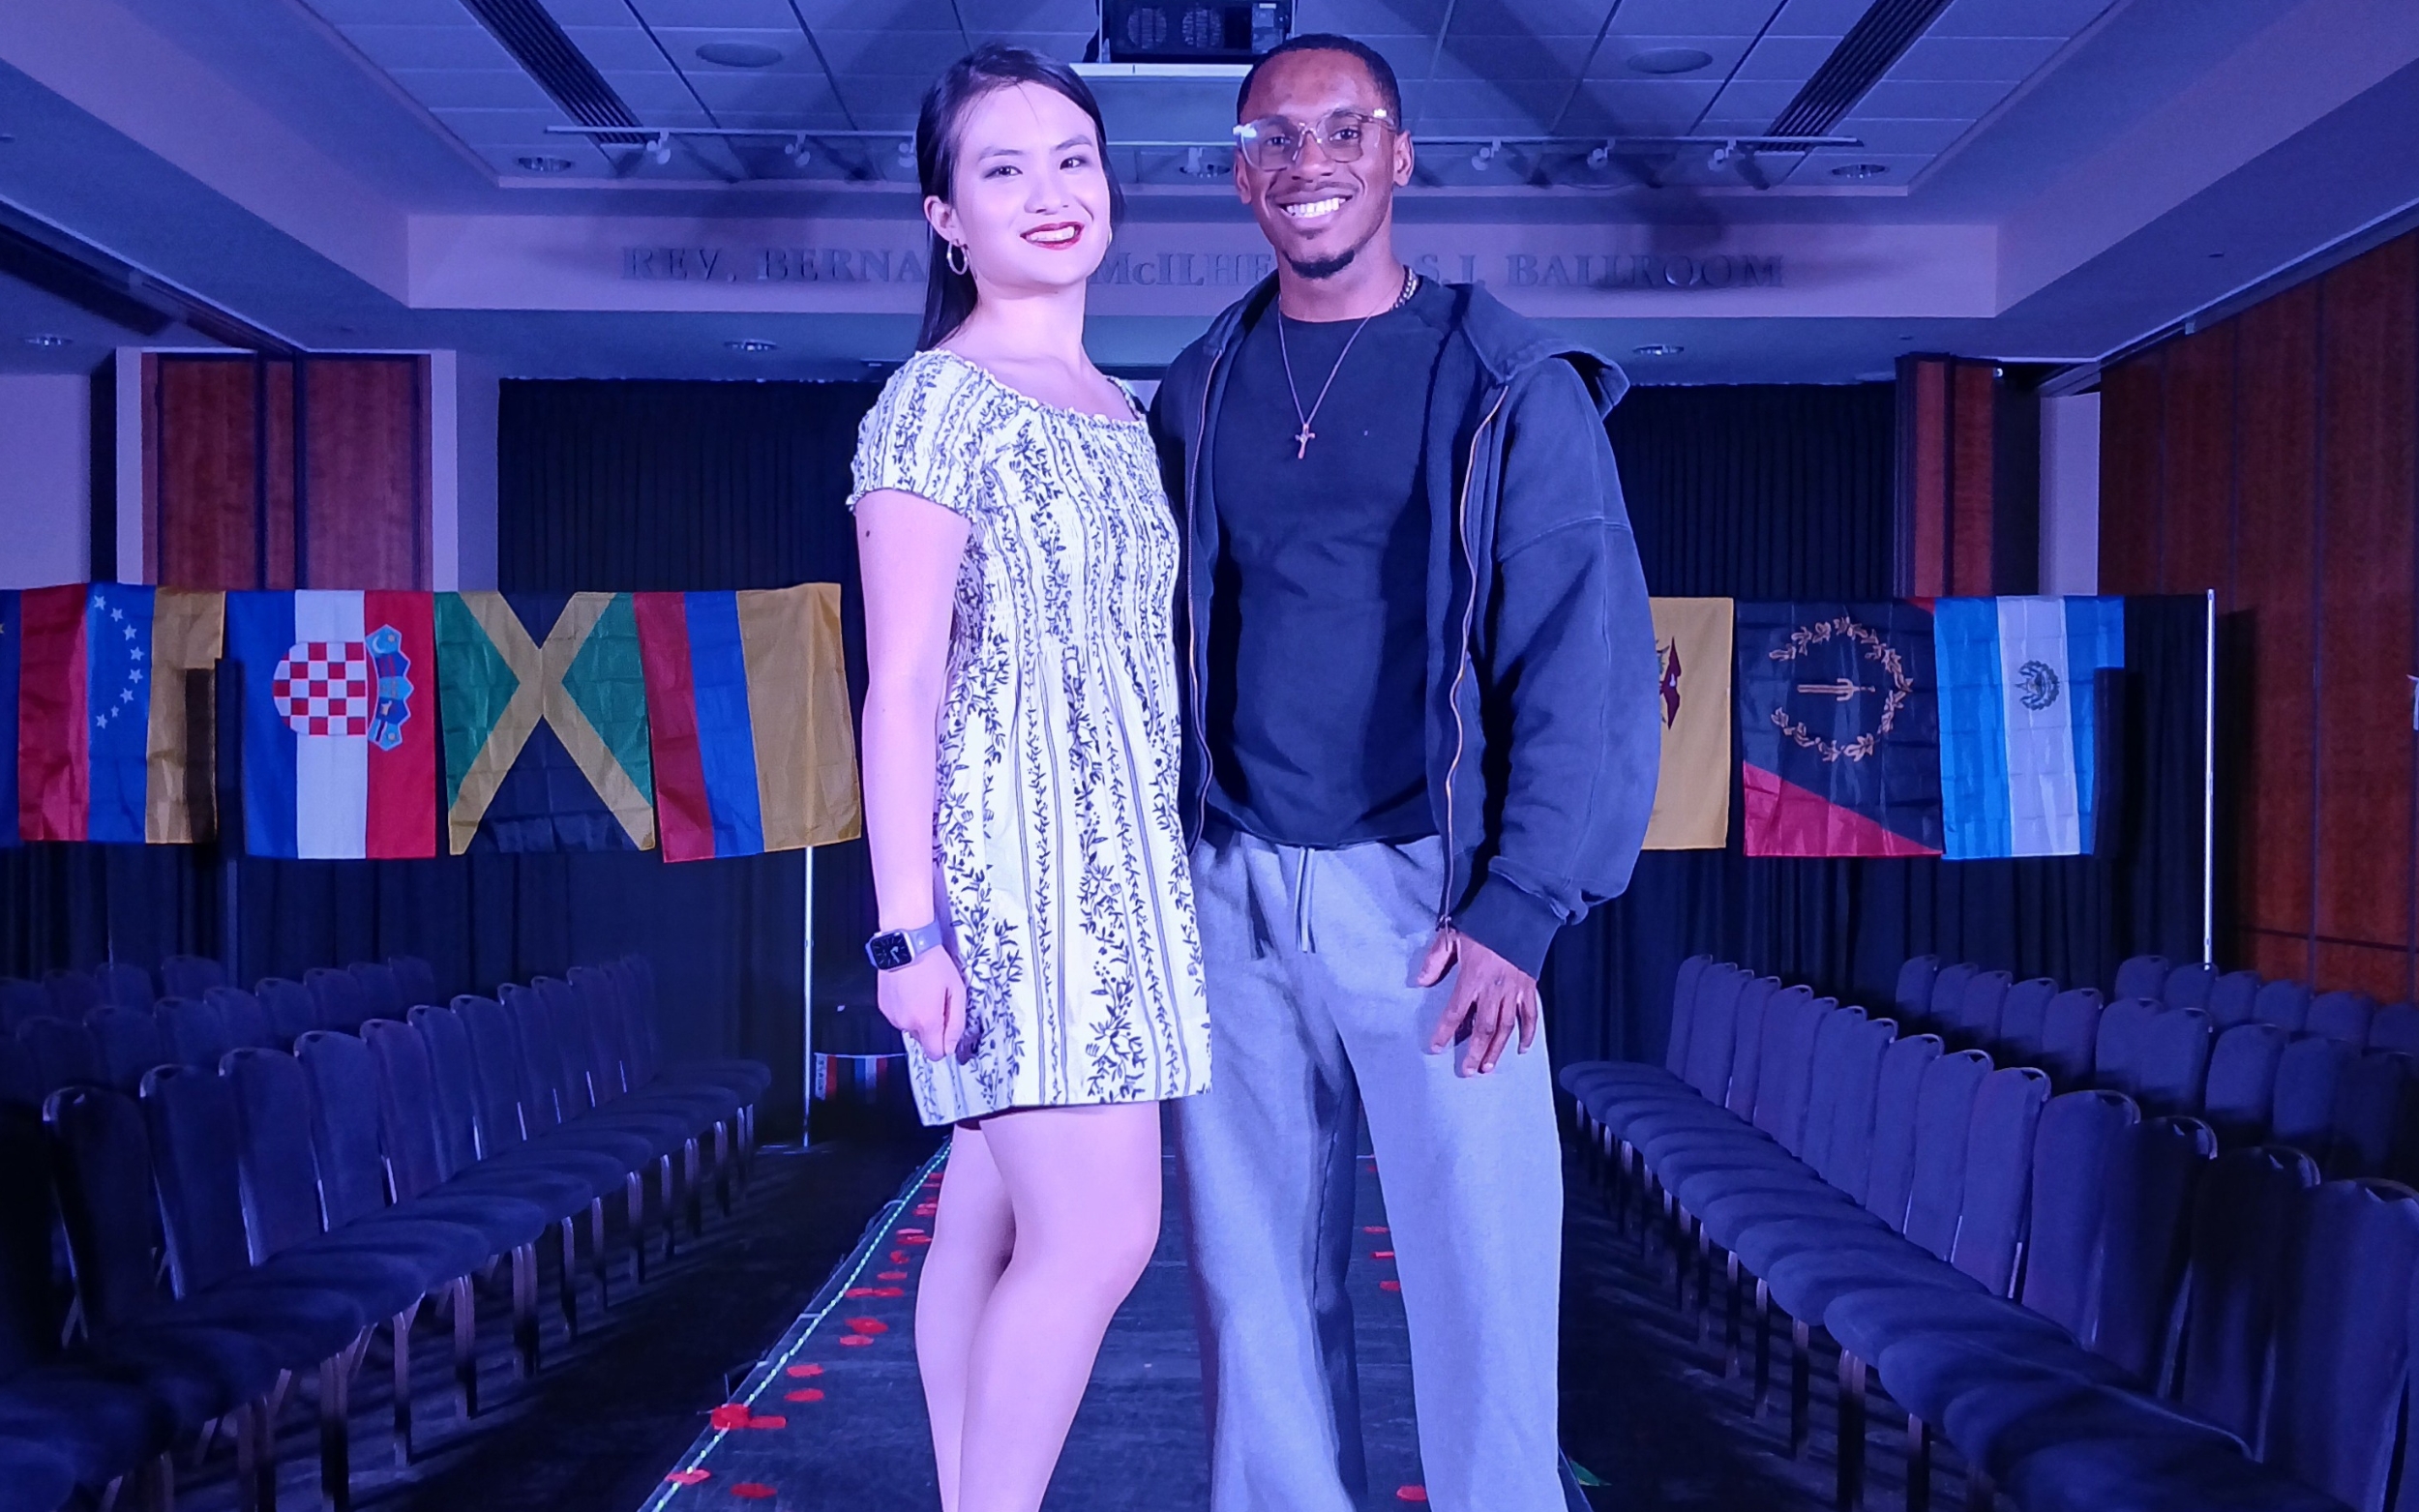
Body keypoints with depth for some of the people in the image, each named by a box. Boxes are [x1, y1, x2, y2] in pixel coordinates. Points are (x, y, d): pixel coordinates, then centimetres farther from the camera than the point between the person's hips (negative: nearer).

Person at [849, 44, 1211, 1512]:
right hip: (1010, 848, -7)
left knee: (996, 1222, 10)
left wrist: (1165, 869, 15)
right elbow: (901, 688, -11)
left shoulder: (1121, 412, 16)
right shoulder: (939, 401, -6)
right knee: (1097, 1229, -10)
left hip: (1120, 858, 7)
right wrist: (910, 924, -16)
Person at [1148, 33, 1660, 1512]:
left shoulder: (1510, 388, 0)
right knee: (1257, 1285, 9)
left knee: (1480, 1276, 0)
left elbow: (1590, 665, -5)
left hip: (1422, 893, -3)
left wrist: (1519, 910, -13)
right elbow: (1155, 649, 14)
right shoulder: (1198, 395, 12)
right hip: (1232, 900, 4)